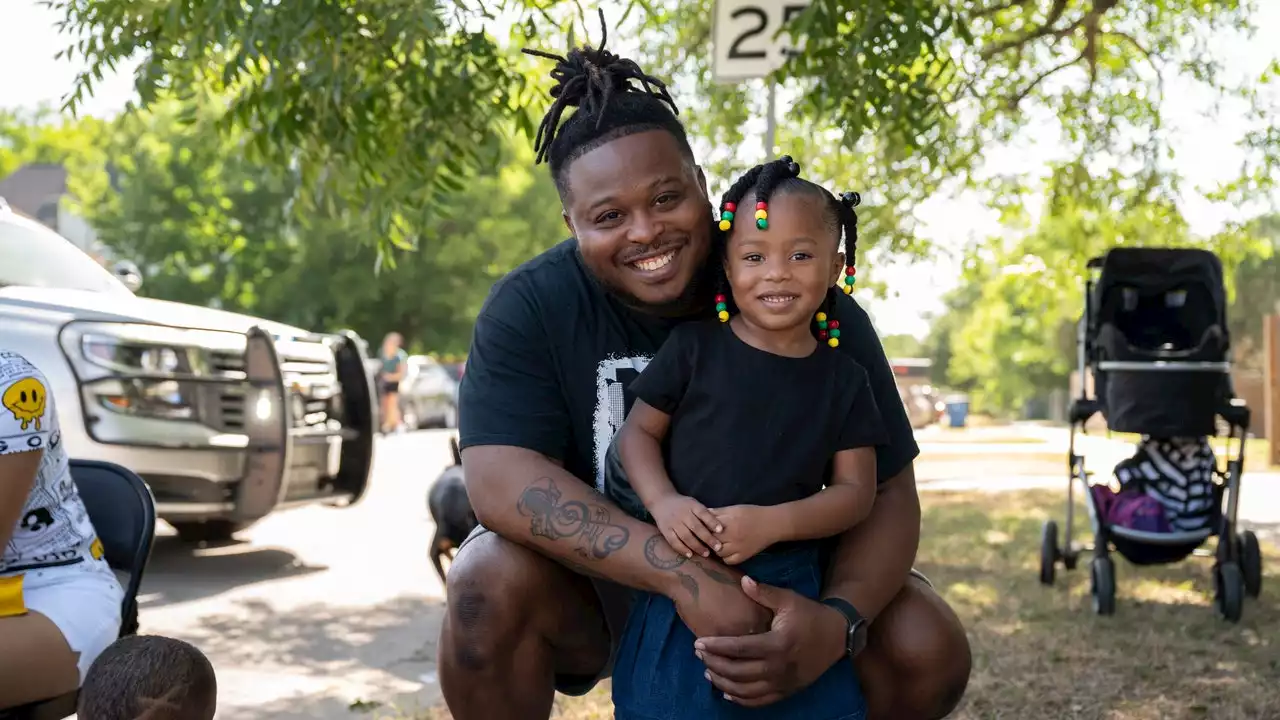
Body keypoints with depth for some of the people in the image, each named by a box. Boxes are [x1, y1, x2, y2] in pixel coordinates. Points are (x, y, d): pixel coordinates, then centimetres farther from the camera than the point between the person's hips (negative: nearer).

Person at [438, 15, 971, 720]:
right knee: (490, 582, -32)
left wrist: (838, 622, -36)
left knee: (929, 650, -21)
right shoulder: (530, 307, -17)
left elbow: (886, 491, -14)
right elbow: (500, 477, -29)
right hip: (600, 577, -1)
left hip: (774, 576, 1)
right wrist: (686, 577, -39)